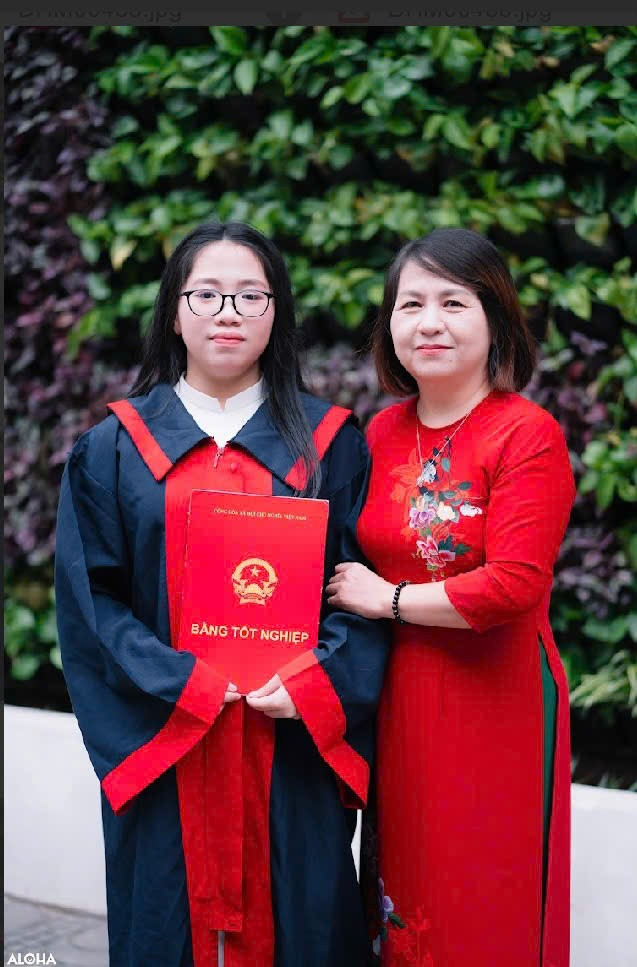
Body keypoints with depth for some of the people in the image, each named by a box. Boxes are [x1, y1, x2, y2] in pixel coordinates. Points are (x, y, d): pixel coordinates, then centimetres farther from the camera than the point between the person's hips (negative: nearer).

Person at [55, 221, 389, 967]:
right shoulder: (115, 447, 4)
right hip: (166, 746, 0)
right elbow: (90, 598, -1)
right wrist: (182, 684, -13)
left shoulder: (328, 441, 4)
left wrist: (314, 684, -15)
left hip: (295, 744, 0)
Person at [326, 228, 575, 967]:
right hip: (398, 704, 5)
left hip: (495, 708, -5)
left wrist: (389, 600, -12)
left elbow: (514, 585, -21)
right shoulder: (383, 433, 5)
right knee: (404, 895, 18)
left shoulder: (528, 434, -13)